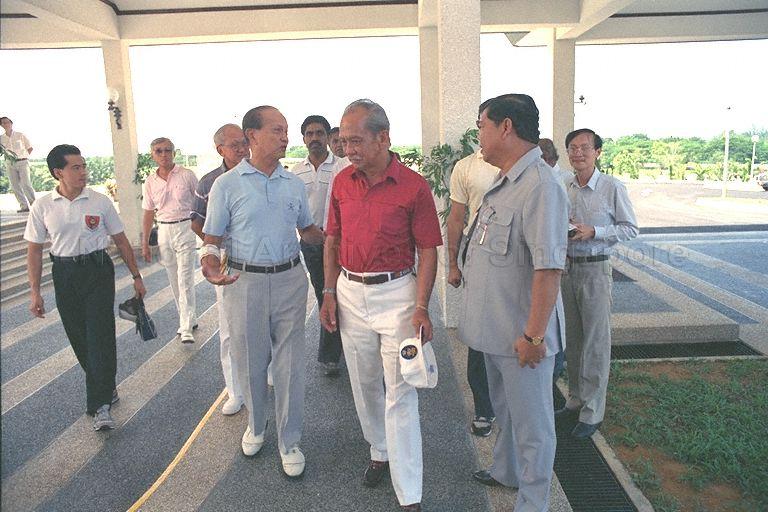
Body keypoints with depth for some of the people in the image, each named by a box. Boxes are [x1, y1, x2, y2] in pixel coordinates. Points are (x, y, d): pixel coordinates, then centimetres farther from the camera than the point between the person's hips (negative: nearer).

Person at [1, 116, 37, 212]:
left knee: (26, 184, -14)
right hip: (10, 164, 4)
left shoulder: (20, 135, 0)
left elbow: (30, 148, 7)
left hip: (22, 162, -3)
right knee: (15, 186, 1)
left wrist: (23, 157, 1)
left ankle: (34, 203, -7)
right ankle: (24, 206, 5)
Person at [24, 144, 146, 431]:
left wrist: (136, 277, 6)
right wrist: (35, 292, 1)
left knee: (100, 335, -9)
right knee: (79, 338, 9)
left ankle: (100, 405, -4)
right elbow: (35, 251, 4)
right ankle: (106, 386, 31)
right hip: (65, 275, 2)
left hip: (98, 271, -2)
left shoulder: (100, 201, -3)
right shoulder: (43, 206, -2)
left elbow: (120, 240, 4)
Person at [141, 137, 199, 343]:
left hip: (185, 228, -4)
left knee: (185, 279, -9)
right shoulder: (150, 182, 6)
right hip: (164, 231, 4)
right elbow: (149, 213, 11)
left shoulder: (186, 175, -4)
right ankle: (189, 320, 23)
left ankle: (186, 328, -6)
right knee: (174, 280, 10)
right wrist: (145, 243, 11)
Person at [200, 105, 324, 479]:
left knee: (290, 365, 6)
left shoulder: (294, 184, 7)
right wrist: (210, 260, -24)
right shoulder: (226, 185, -4)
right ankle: (256, 426, 39)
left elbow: (307, 231, 17)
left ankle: (289, 441, 23)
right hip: (245, 281, -2)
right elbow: (212, 238, -3)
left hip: (290, 280, 2)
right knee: (249, 362, 12)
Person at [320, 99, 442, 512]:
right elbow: (332, 240, 10)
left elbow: (428, 250, -8)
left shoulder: (413, 186, -10)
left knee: (400, 393, -1)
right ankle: (380, 453, 40)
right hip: (350, 292, 5)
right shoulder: (342, 181, 3)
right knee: (364, 384, 17)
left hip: (396, 292, -4)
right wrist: (329, 294, 4)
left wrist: (421, 307, -15)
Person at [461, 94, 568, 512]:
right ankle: (505, 472, 49)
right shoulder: (504, 183, 9)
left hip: (520, 335, -10)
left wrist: (533, 336, -26)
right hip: (494, 328, 10)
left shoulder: (540, 187, -23)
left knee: (531, 423, 10)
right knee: (504, 410, 28)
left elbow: (549, 269, -28)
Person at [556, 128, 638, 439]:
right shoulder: (565, 189, 6)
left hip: (596, 270, -5)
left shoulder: (612, 188, -9)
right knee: (573, 339, 15)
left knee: (596, 343, 2)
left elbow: (630, 228, -6)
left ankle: (592, 413, 14)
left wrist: (592, 232, -18)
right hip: (569, 267, 5)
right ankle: (575, 400, 30)